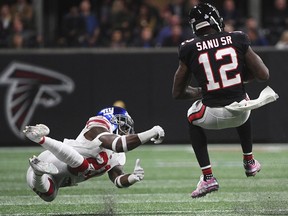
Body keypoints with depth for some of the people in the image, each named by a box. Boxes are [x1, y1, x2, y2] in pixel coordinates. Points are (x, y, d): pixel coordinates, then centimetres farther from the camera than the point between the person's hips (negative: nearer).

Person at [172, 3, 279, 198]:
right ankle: (249, 162, 50)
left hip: (212, 116, -2)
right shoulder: (238, 40, 1)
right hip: (239, 114, 2)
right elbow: (263, 75, 2)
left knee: (193, 120, 34)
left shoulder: (189, 49, -1)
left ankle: (208, 177, 20)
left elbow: (178, 93, 6)